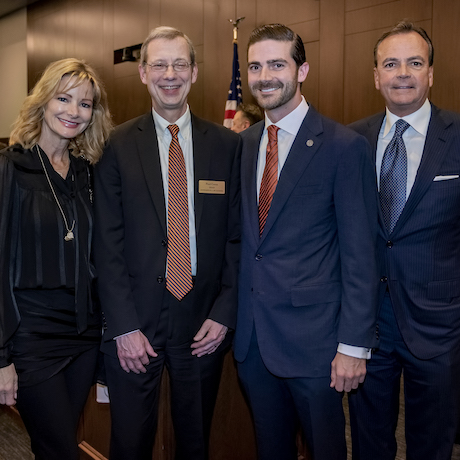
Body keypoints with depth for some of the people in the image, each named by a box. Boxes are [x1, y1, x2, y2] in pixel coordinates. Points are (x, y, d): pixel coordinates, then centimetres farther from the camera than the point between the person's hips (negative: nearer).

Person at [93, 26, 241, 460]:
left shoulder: (226, 144, 2)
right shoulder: (117, 145, -2)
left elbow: (236, 236, 3)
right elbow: (107, 243, -4)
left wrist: (224, 313, -4)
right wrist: (123, 326, -9)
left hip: (203, 321, 1)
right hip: (134, 321, -1)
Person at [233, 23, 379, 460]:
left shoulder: (344, 146, -11)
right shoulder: (243, 144, 7)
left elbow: (359, 256, -12)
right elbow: (243, 234, 11)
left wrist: (353, 345, -13)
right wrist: (229, 312, 7)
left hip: (312, 337, -5)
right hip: (251, 334, 5)